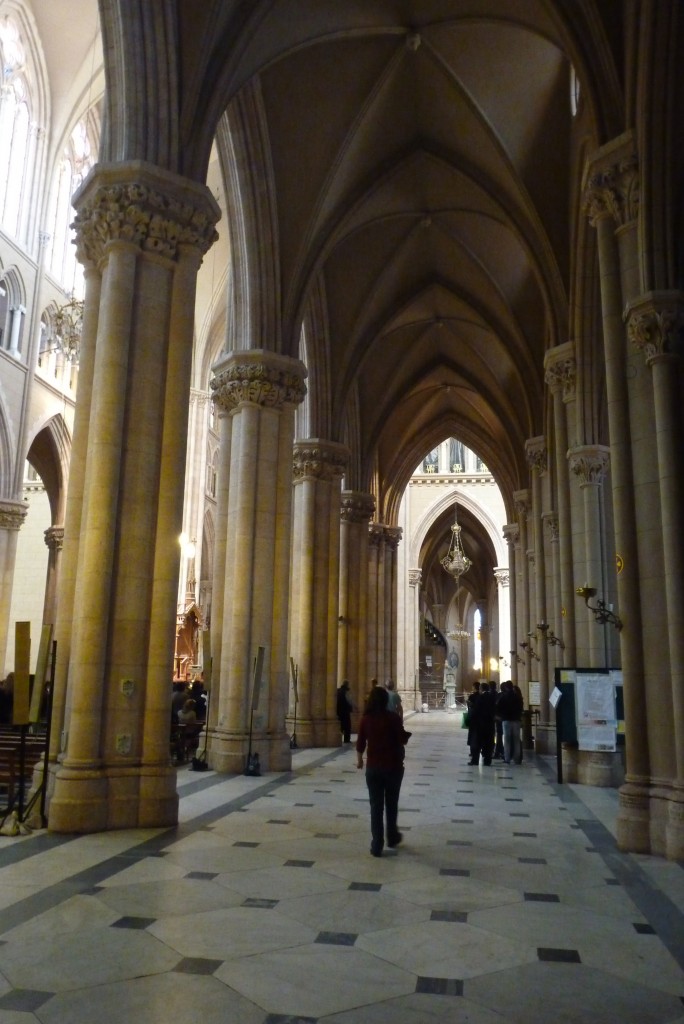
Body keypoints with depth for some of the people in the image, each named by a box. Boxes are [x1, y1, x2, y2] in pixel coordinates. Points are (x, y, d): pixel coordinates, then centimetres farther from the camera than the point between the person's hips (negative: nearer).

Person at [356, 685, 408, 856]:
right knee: (391, 804, 18)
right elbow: (402, 740, -11)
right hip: (393, 766, -1)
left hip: (373, 767, 1)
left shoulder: (366, 719, -4)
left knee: (376, 806, 7)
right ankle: (392, 837, 34)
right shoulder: (393, 718, -11)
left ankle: (377, 845, 6)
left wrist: (359, 759, 19)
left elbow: (360, 743, 2)